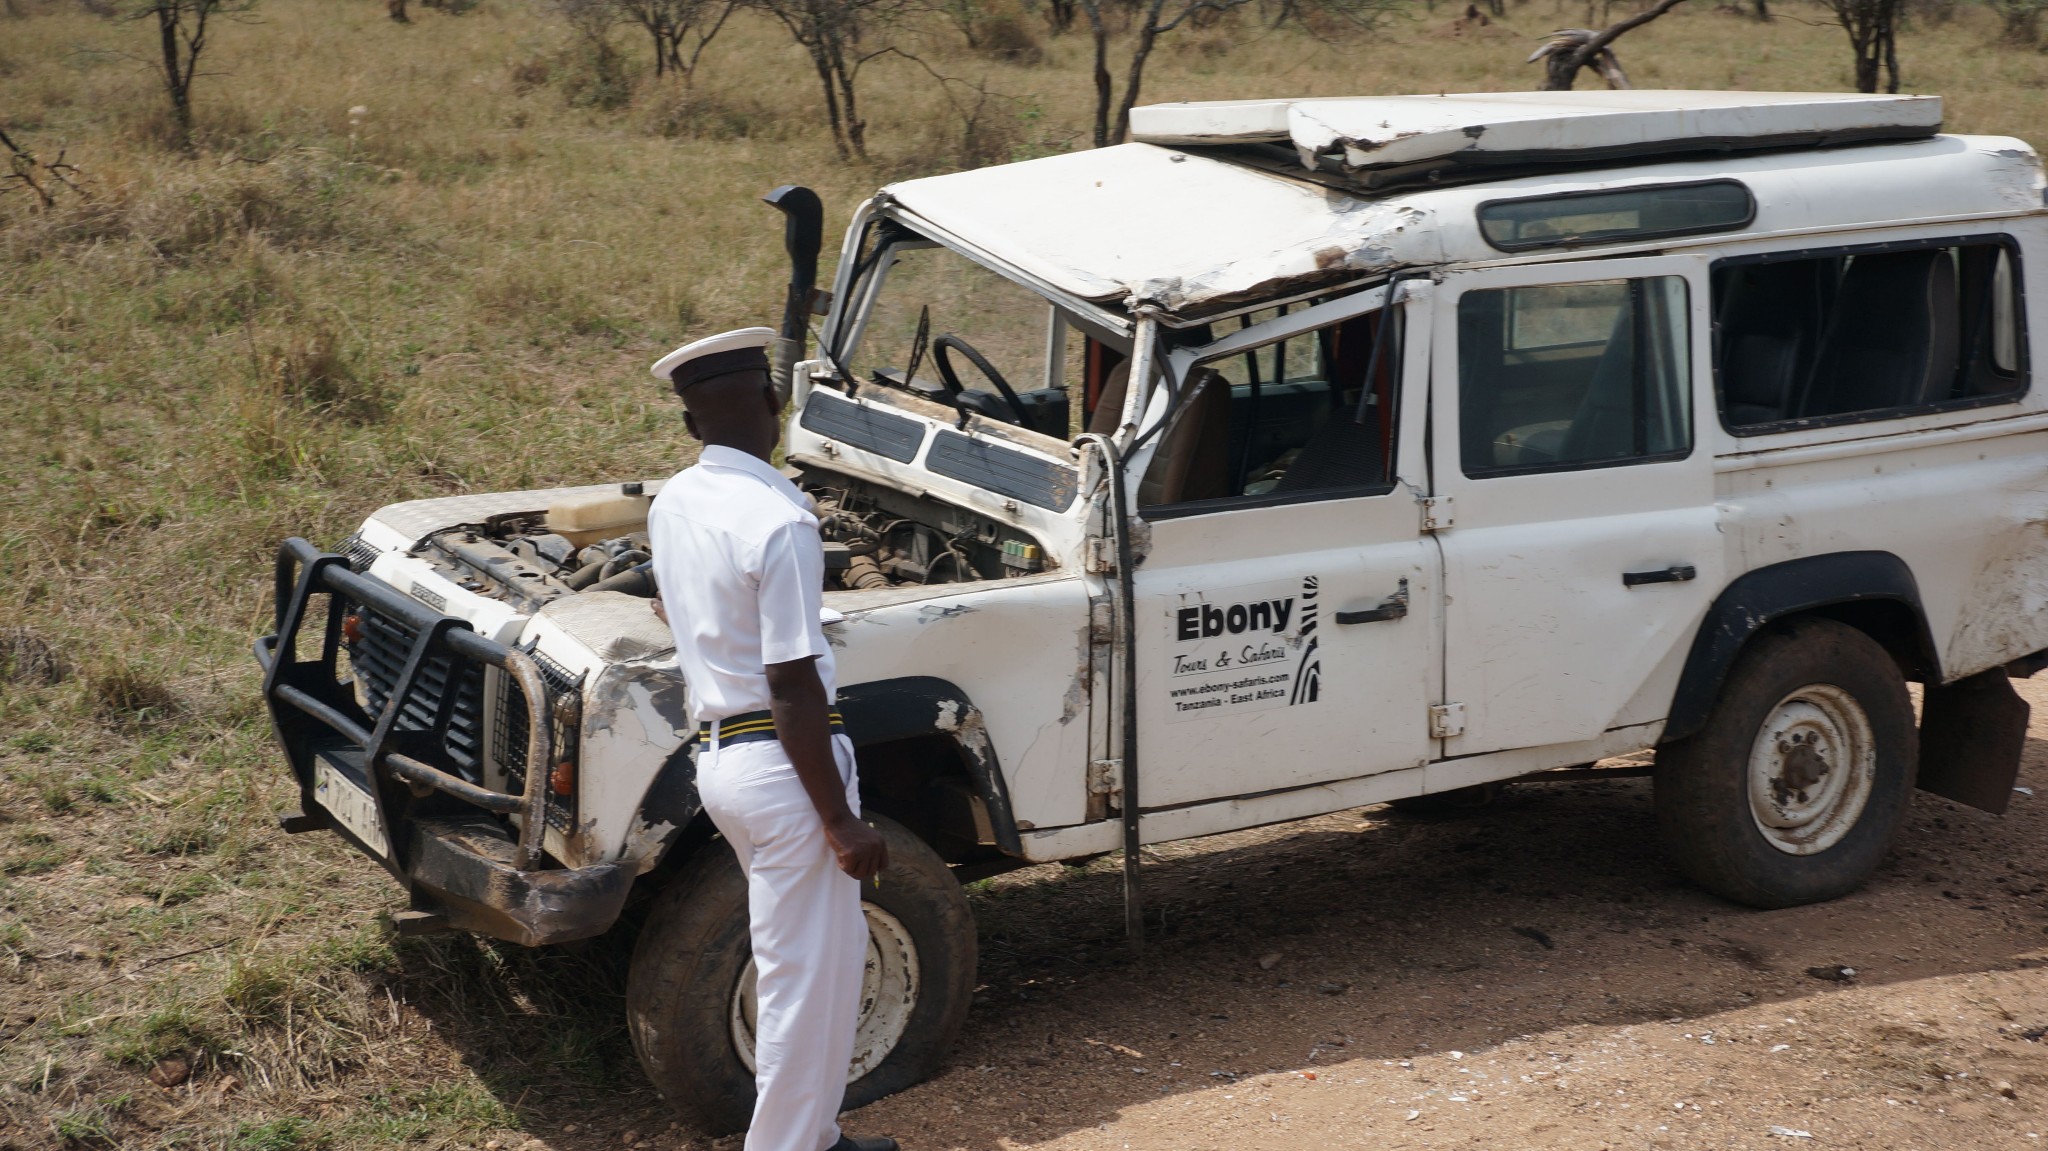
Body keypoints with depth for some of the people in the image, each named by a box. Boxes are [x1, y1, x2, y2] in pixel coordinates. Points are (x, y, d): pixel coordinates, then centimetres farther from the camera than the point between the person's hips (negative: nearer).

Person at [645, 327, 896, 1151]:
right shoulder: (777, 521, -19)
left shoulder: (670, 506, 5)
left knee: (834, 951, 21)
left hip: (717, 756, 9)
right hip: (780, 767, -9)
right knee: (805, 978, 2)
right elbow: (792, 689, -21)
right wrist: (842, 822, -17)